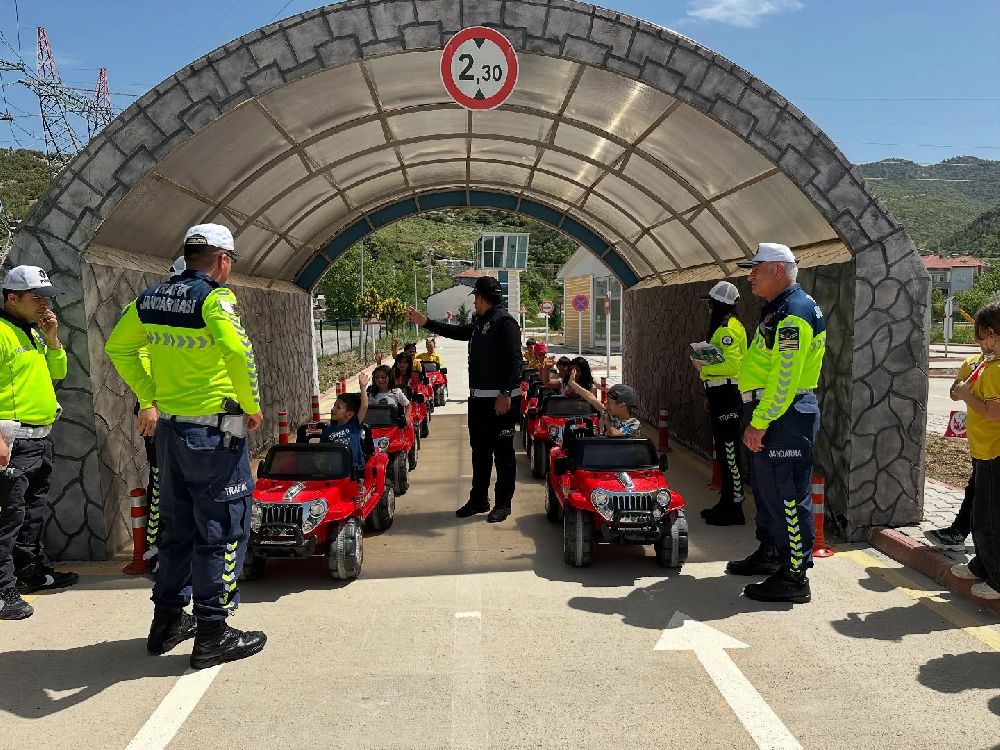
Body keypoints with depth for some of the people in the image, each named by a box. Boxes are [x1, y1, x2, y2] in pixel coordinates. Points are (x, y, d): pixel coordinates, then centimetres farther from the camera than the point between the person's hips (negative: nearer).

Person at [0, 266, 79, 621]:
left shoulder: (34, 333, 15)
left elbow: (58, 372, 18)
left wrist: (52, 338, 3)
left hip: (41, 438, 10)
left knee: (34, 512, 19)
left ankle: (35, 572, 32)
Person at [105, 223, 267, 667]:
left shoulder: (151, 298, 8)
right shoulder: (214, 297, -15)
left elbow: (117, 347, 18)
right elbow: (237, 352, -31)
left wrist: (149, 398, 18)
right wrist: (252, 407, -17)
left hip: (168, 427, 8)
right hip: (214, 433, -7)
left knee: (177, 526, 20)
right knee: (223, 529, 4)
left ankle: (167, 620, 31)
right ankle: (212, 634, 11)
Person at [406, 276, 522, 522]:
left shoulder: (505, 322, -13)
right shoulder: (479, 323, 16)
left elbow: (514, 360, -19)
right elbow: (456, 332, 32)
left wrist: (506, 394, -24)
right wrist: (425, 322, 32)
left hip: (501, 400, -10)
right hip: (479, 398, 10)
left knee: (502, 453, 0)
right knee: (479, 450, 15)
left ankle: (503, 503, 9)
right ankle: (478, 499, 25)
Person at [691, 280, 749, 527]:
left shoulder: (728, 330, -15)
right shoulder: (724, 327, 17)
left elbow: (732, 366, -24)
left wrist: (703, 368, -16)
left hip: (727, 397, -11)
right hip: (721, 396, 11)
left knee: (729, 453, -6)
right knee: (723, 453, 16)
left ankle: (734, 509, -1)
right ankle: (726, 503, 25)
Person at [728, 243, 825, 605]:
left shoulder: (794, 312, -16)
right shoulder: (778, 309, 18)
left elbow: (785, 377, -23)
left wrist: (759, 422, -22)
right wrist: (757, 418, 20)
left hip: (784, 416, -11)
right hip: (771, 414, 11)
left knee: (786, 494, -6)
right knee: (765, 487, 20)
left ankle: (794, 577, 1)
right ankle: (769, 554, 35)